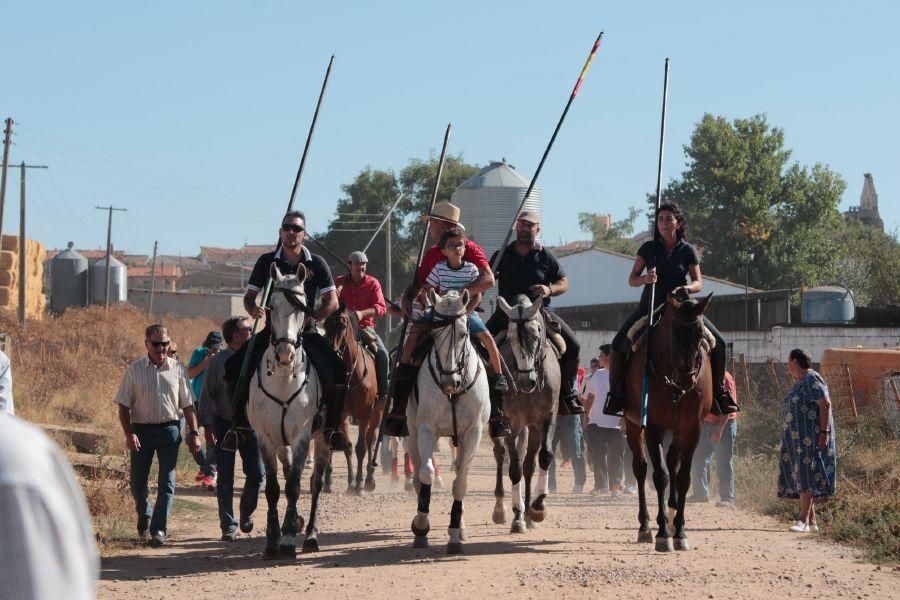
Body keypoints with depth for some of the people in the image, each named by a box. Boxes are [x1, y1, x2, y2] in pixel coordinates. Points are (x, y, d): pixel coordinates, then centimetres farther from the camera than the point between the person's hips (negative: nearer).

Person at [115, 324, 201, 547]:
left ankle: (158, 529, 1)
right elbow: (124, 405, 0)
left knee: (166, 482, -4)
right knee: (138, 481, 6)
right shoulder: (134, 370, 0)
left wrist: (194, 432, 0)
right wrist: (129, 434, -11)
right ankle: (143, 515, 33)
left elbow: (188, 405, 7)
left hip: (169, 430, 0)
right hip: (142, 430, 0)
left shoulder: (178, 369, 3)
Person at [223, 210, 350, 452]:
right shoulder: (267, 262, 4)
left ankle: (333, 426, -8)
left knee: (337, 370, -24)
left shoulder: (316, 264, 2)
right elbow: (249, 297, 8)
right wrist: (254, 309, -16)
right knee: (235, 366, -18)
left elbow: (332, 301, 0)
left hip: (305, 331, -1)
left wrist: (311, 318, -17)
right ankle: (239, 423, -1)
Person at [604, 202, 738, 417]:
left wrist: (684, 289, -21)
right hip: (650, 307, 0)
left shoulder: (688, 251, 5)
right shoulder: (648, 248, 7)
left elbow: (698, 283, 2)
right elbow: (632, 279, 7)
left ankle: (718, 391, 4)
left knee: (718, 343, -13)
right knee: (619, 344, -22)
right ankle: (616, 393, -7)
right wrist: (645, 279, -15)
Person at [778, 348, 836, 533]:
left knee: (806, 478, -11)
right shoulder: (800, 383, 19)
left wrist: (824, 432, -23)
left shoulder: (811, 380, -11)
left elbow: (825, 404, -18)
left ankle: (804, 521, -14)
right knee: (802, 478, 7)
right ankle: (812, 522, 9)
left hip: (810, 439, -10)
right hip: (797, 440, 10)